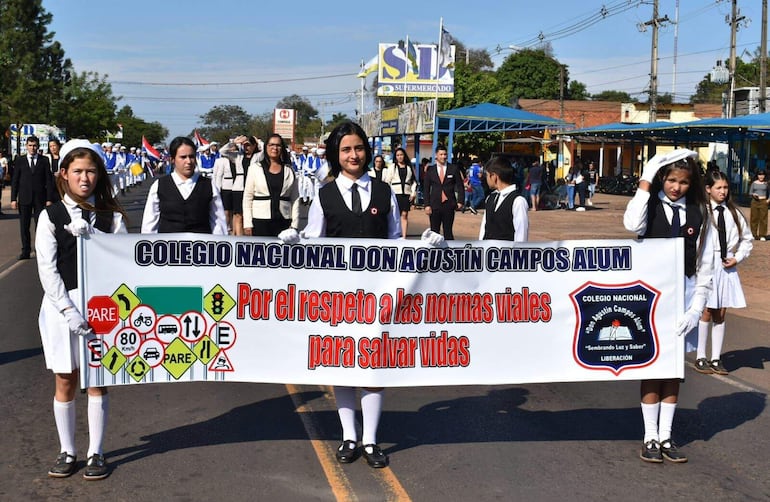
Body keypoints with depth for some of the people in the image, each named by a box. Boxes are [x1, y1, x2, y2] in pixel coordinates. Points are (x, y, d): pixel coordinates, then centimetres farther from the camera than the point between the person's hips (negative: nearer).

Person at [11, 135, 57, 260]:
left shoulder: (44, 160, 5)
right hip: (24, 198, 1)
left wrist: (49, 199, -5)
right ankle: (26, 251, 10)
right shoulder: (20, 160, 7)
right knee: (24, 226, 3)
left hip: (40, 198, -1)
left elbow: (49, 180, 2)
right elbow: (14, 180, 6)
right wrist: (13, 199, -1)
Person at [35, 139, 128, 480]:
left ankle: (96, 453, 15)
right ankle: (67, 452, 20)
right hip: (61, 304, 0)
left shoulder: (112, 216, 5)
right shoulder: (51, 216, 1)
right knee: (65, 381, 6)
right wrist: (70, 310, -13)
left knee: (97, 380, 5)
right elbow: (47, 269, -5)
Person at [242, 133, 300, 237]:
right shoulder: (255, 169, 6)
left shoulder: (289, 171, 9)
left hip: (283, 221, 1)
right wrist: (247, 223, -3)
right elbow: (247, 197, 4)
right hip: (260, 220, -1)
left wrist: (294, 224, 0)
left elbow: (295, 199, 8)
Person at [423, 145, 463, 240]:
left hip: (449, 205, -1)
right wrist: (427, 205, -2)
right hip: (435, 205, 1)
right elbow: (426, 188, 5)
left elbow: (460, 186, 6)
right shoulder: (430, 170, 5)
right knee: (434, 232, 5)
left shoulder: (454, 169, 4)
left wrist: (460, 201, -4)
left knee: (448, 231, 3)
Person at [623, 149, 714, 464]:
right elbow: (632, 224, -28)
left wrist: (695, 309, -2)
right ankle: (650, 438, 10)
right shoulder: (651, 206, -3)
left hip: (682, 296, 3)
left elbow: (705, 267, 5)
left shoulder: (698, 214, 4)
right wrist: (646, 180, -20)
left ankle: (666, 437, 17)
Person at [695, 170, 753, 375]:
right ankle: (700, 358, 12)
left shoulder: (734, 213, 6)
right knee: (706, 312, 1)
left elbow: (747, 239, 15)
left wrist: (737, 258, 3)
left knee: (720, 314, 9)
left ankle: (716, 359, 16)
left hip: (727, 267, 4)